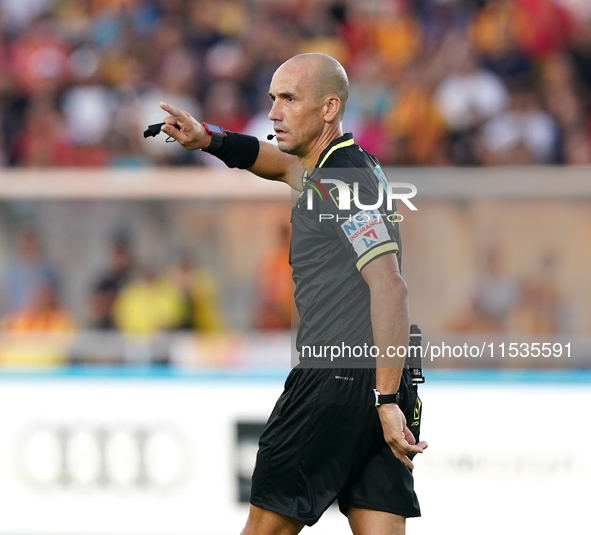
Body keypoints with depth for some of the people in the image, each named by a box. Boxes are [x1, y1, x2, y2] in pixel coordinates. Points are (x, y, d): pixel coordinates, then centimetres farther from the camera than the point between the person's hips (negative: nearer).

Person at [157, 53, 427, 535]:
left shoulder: (342, 181, -13)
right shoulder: (355, 166, 17)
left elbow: (390, 288, -22)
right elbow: (286, 164, 38)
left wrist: (386, 401, -27)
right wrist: (210, 139, 21)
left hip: (335, 384, -9)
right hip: (382, 383, 9)